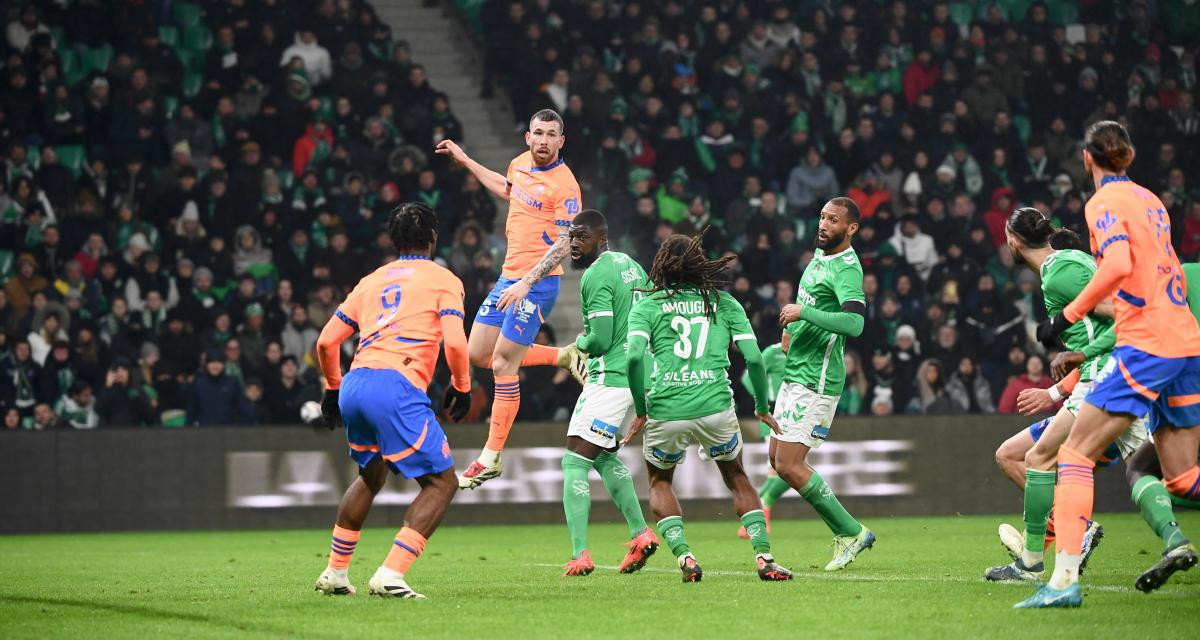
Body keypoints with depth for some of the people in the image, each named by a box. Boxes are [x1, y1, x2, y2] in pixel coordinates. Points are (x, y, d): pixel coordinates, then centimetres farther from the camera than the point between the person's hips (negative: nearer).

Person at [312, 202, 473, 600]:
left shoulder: (372, 281, 25)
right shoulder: (443, 280, 9)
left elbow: (326, 341, 21)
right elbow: (455, 343, -5)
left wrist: (333, 389, 34)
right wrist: (462, 388, 11)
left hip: (354, 387, 7)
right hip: (397, 385, -7)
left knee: (371, 476, 30)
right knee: (442, 482, 1)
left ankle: (335, 574, 31)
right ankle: (390, 576, -13)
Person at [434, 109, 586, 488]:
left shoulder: (564, 185, -16)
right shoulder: (521, 163, 8)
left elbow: (564, 245, -20)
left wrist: (526, 283, -28)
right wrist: (467, 163, 34)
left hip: (536, 283, -9)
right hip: (509, 276, 9)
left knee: (503, 364, -7)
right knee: (478, 355, 11)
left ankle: (491, 459, 1)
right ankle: (566, 357, 24)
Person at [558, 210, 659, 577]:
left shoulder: (596, 275, -14)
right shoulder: (632, 266, 14)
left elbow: (600, 339, -20)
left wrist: (580, 343, 2)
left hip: (610, 380, -9)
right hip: (638, 377, 9)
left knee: (575, 463, -7)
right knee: (604, 456, 25)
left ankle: (580, 555, -16)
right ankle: (640, 533, 19)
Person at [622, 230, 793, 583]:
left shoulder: (647, 305, 6)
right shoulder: (724, 302, 10)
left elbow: (634, 357, -9)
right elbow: (754, 358, 4)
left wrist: (641, 411, 0)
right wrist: (762, 408, 16)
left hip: (665, 411, -1)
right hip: (716, 408, 1)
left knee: (659, 483, 24)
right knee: (737, 479, 23)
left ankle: (683, 554, 4)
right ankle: (763, 557, 8)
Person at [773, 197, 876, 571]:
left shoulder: (847, 269, -16)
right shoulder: (819, 256, 13)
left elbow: (855, 322, -32)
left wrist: (804, 312, -25)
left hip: (816, 381, -10)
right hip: (795, 375, 10)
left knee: (790, 466, -12)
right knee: (779, 461, 10)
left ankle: (851, 532, -1)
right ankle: (845, 534, 14)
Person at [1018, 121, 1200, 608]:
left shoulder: (1105, 202, -5)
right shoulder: (1148, 198, 18)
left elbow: (1119, 263, -23)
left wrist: (1067, 317, -17)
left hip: (1147, 345, -8)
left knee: (1075, 453, -7)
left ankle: (1065, 579, -16)